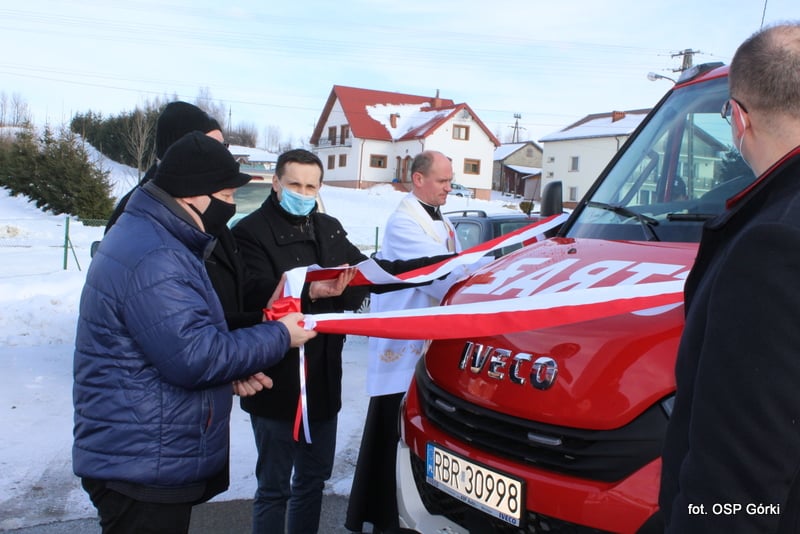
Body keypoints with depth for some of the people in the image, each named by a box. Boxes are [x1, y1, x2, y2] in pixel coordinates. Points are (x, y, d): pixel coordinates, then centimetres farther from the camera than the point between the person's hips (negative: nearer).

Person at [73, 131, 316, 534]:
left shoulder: (147, 235, 11)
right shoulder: (153, 259, -25)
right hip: (143, 467, -10)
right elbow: (195, 357, -27)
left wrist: (233, 372, 6)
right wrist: (280, 336, -15)